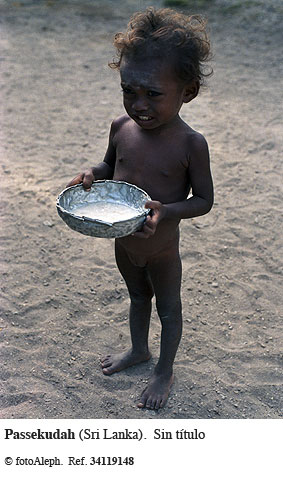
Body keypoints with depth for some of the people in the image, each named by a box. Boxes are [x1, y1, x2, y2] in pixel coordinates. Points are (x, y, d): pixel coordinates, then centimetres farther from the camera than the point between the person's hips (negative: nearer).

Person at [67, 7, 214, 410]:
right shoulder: (121, 128, -11)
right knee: (137, 298, 29)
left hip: (161, 250, -5)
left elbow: (204, 199, -16)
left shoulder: (191, 144, -24)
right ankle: (139, 350, 55)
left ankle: (165, 371, 42)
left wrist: (167, 210, -33)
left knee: (169, 309, 18)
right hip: (123, 244, 5)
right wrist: (91, 175, -13)